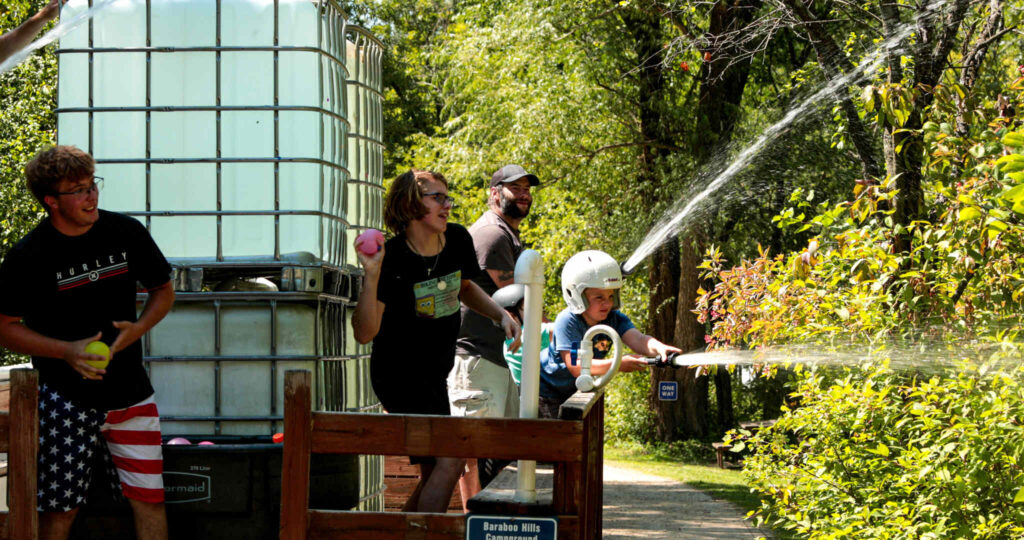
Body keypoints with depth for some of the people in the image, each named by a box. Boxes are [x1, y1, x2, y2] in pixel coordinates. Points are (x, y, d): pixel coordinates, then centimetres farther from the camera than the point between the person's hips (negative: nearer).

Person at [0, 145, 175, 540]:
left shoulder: (126, 233, 0)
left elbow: (164, 292, 13)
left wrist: (137, 329, -7)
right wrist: (67, 351, -15)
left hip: (130, 393, 3)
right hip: (65, 399, -3)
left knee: (149, 499, 0)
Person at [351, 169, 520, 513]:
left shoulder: (458, 240, -1)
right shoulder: (391, 259, -20)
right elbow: (364, 333, -24)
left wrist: (500, 315, 7)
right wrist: (371, 276, -35)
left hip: (434, 375, 8)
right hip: (400, 375, -8)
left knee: (434, 472, 11)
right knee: (449, 460, -18)